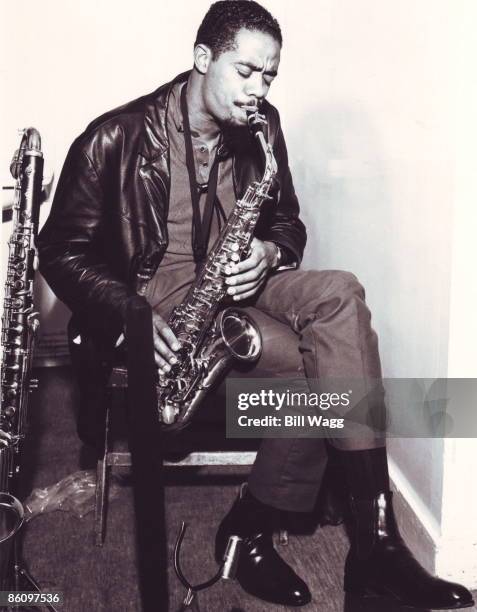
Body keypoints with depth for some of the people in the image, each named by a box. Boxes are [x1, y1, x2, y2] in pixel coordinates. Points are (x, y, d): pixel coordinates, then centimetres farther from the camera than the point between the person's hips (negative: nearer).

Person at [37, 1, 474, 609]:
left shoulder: (260, 129, 6)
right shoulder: (117, 138, -8)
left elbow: (287, 222, 15)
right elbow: (63, 250, -5)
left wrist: (268, 253, -11)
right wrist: (132, 314, -21)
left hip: (235, 284, 5)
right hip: (151, 294, -5)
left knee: (340, 294, -25)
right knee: (312, 362, -27)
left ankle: (374, 535, -24)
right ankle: (247, 532, -9)